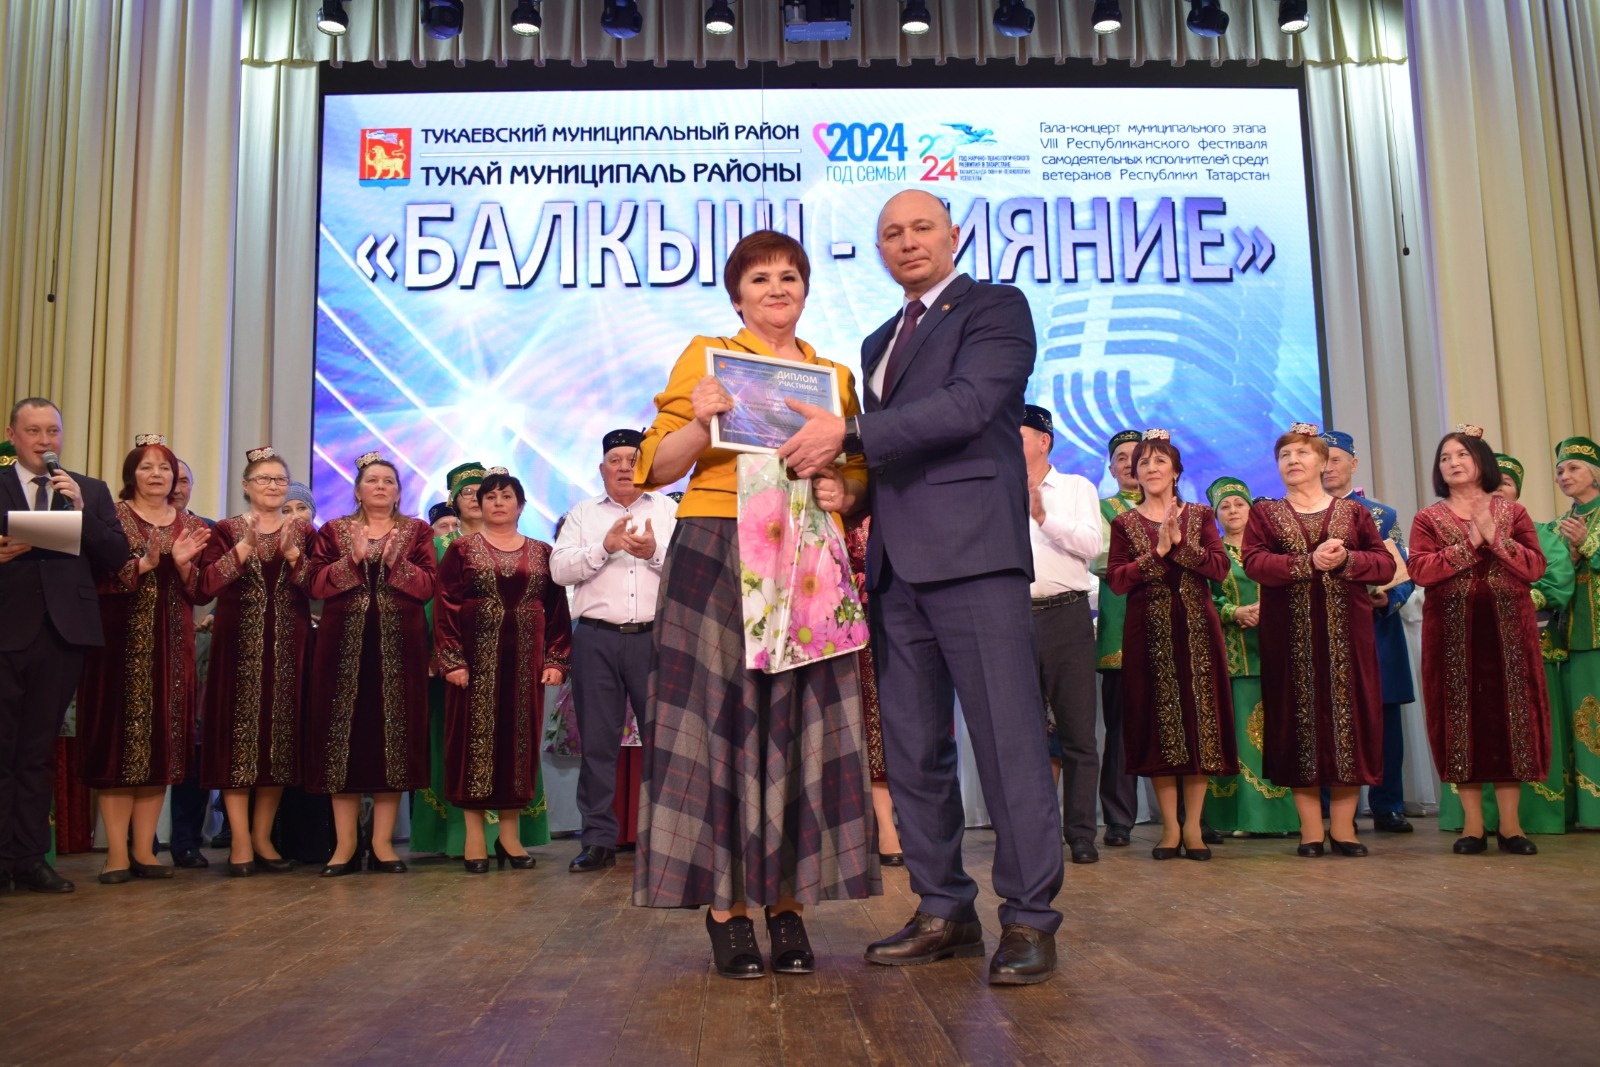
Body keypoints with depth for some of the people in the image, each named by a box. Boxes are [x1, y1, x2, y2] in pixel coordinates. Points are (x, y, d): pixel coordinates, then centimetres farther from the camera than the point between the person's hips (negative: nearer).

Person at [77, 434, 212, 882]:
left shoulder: (191, 526, 13)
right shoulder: (112, 516, 2)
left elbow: (200, 593, 10)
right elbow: (96, 578, -8)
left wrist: (183, 564, -8)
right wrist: (143, 564, -20)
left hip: (172, 646, 4)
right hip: (122, 642, -3)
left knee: (163, 742, 3)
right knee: (120, 738, -4)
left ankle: (144, 848, 10)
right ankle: (117, 851, 0)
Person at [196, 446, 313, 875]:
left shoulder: (303, 532, 11)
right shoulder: (226, 530, 5)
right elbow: (207, 585, -9)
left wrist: (294, 555, -15)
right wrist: (244, 548, -17)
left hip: (288, 647, 2)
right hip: (239, 645, -2)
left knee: (280, 736, 4)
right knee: (239, 733, -4)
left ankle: (262, 837, 14)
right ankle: (240, 841, 2)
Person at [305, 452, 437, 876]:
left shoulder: (417, 531, 10)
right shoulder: (333, 531, 12)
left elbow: (427, 586, -1)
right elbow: (317, 585, 0)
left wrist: (394, 560, -15)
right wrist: (354, 559, -13)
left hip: (398, 647, 0)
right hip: (344, 646, 0)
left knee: (392, 736, -1)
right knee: (345, 736, -1)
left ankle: (383, 841, 6)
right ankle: (345, 844, 5)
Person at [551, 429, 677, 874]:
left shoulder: (670, 511, 12)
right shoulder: (582, 514, 15)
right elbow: (559, 569, 2)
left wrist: (654, 552, -15)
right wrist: (605, 546, -10)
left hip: (655, 636, -1)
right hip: (597, 639, 1)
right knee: (597, 741, 4)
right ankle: (599, 840, 11)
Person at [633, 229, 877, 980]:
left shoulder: (835, 376, 19)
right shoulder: (706, 355, 9)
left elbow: (861, 472, 19)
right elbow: (658, 468, 3)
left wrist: (844, 491, -4)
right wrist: (701, 422, -15)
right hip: (716, 557, -3)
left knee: (801, 726, 0)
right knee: (722, 718, -4)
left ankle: (788, 902, 9)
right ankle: (725, 904, 4)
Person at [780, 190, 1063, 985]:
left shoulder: (995, 307, 4)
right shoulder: (880, 342, 26)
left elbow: (969, 403, -13)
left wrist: (847, 435, -15)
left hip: (972, 552, -7)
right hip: (896, 562, 8)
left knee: (1007, 738, -7)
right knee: (912, 748, 8)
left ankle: (1029, 919, 2)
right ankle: (944, 912, 17)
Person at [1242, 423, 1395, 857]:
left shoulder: (1353, 512, 12)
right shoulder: (1264, 513, 9)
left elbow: (1386, 564, 4)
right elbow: (1254, 563, -7)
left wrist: (1347, 560, -14)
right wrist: (1309, 563, -17)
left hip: (1346, 630, 1)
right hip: (1289, 632, -1)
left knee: (1347, 712, -1)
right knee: (1299, 715, -1)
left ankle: (1343, 824, 7)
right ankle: (1310, 826, 5)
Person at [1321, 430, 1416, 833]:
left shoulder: (1384, 515, 10)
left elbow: (1402, 573, 5)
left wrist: (1388, 599, -14)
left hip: (1378, 632, 1)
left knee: (1385, 720, 4)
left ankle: (1388, 808, 13)